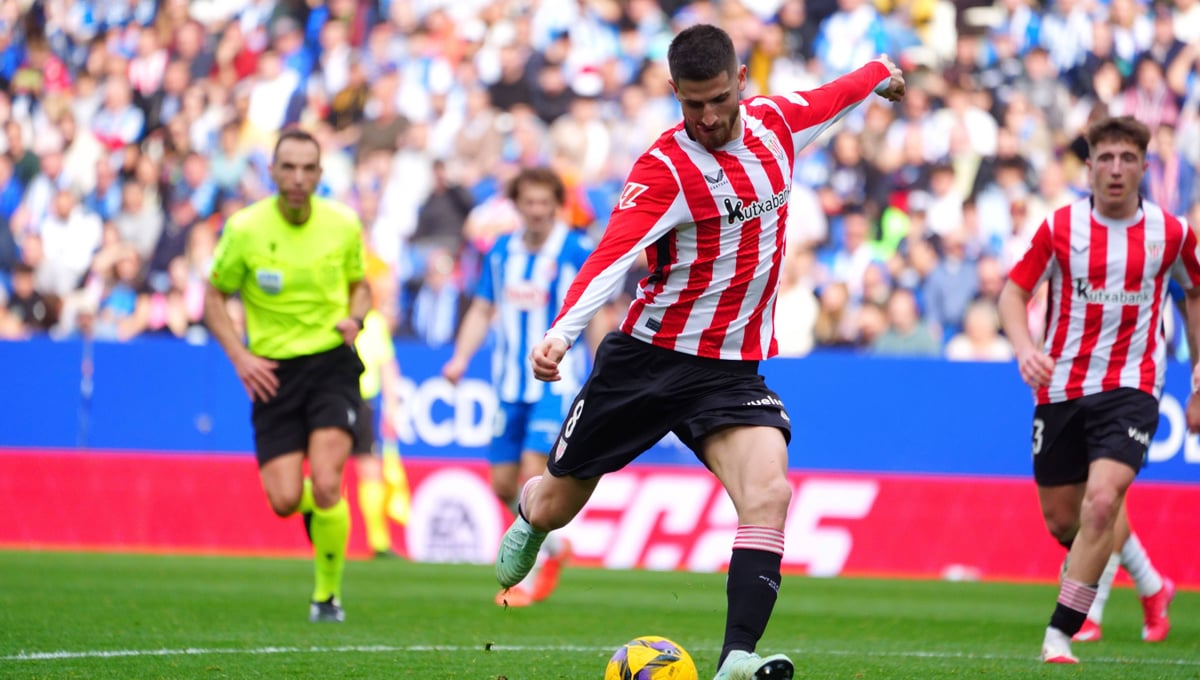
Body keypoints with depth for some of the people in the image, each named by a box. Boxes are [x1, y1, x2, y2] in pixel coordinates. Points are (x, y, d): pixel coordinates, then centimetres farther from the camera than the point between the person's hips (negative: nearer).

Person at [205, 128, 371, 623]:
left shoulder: (344, 225, -3)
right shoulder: (244, 228, -7)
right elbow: (214, 298, 4)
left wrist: (355, 318, -7)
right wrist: (240, 356, -9)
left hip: (332, 363, 0)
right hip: (273, 372, 0)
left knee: (325, 485, -18)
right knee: (285, 500, -8)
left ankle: (327, 594, 3)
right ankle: (318, 508, 32)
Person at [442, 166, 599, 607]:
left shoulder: (578, 252, -8)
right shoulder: (501, 252, 6)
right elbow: (482, 310, 13)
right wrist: (460, 358, -1)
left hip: (557, 382, -5)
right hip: (511, 384, 5)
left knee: (533, 473, -16)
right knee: (504, 484, 7)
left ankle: (528, 577, -6)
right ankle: (553, 545, 33)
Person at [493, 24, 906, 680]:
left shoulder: (776, 121, 1)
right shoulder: (665, 166, -16)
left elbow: (831, 96, 24)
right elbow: (613, 255, -29)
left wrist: (880, 72, 44)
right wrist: (561, 332, -44)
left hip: (731, 371, 3)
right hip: (647, 356, -3)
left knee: (769, 494, -25)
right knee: (555, 508, 11)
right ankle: (528, 516, 50)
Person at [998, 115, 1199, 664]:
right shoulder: (1060, 227, -3)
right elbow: (1014, 293, 1)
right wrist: (1025, 349, -19)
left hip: (1130, 387, -2)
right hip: (1060, 387, 2)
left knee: (1102, 502, -22)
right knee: (1061, 518, 8)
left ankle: (1060, 634, -17)